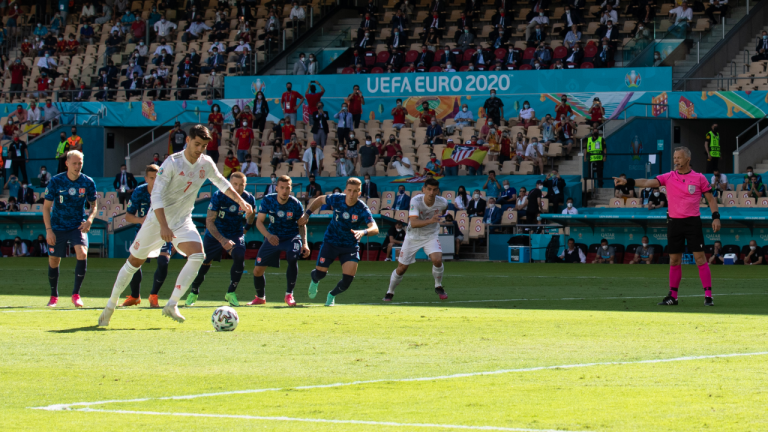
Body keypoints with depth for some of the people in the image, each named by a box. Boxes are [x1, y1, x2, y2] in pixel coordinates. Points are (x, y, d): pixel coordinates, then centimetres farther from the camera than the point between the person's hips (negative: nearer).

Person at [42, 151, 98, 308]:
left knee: (82, 254, -23)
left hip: (78, 225, 0)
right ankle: (54, 296, 27)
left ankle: (76, 294, -13)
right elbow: (46, 207, -4)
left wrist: (90, 219, -13)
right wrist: (49, 230, -12)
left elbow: (94, 205, 7)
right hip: (57, 227, 0)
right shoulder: (56, 181, -10)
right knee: (53, 260, 5)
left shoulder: (88, 182, -6)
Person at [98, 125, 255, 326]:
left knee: (197, 255, -22)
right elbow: (156, 195, -25)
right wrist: (163, 226, -34)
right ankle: (111, 305, 23)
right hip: (158, 219, -4)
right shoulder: (172, 163, -21)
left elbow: (221, 183, 19)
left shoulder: (206, 163, -3)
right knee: (134, 261, 5)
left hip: (183, 220, 4)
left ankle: (172, 305, -18)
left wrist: (240, 201, 13)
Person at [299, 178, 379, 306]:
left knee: (347, 280, -10)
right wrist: (306, 214, 0)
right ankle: (314, 281, 37)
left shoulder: (362, 209, -20)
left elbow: (375, 229, -31)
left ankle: (332, 295, 24)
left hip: (350, 246, -1)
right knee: (320, 273, -4)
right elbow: (320, 200, 8)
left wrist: (363, 232, -52)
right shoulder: (337, 199, -14)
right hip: (331, 241, 1)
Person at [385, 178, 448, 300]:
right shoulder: (415, 201, -28)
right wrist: (430, 221, -53)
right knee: (401, 268, 4)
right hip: (413, 237, -1)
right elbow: (413, 223, -40)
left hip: (431, 236, 1)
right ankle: (390, 292, 29)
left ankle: (438, 287, 1)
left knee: (437, 259, -25)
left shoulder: (442, 202, -18)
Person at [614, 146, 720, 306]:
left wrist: (716, 217, -6)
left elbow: (711, 198, 6)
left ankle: (708, 296, -6)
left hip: (692, 221, -3)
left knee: (700, 257, -8)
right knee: (674, 260, 5)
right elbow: (648, 182, -6)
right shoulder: (669, 177, 4)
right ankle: (673, 296, 12)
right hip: (674, 221, 3)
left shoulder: (699, 178, 0)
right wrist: (627, 181, -19)